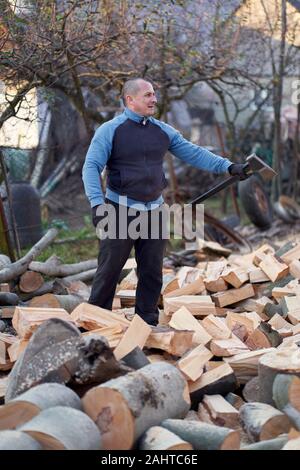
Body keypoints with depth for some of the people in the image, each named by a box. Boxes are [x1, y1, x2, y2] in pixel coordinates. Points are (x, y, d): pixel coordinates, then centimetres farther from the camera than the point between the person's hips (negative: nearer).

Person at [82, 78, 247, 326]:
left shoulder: (163, 131, 9)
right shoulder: (110, 130, -6)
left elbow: (193, 153, 9)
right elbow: (91, 167, -12)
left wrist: (228, 166, -2)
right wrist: (97, 203, -26)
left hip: (154, 212, 5)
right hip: (121, 212, -5)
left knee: (152, 273, 9)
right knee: (109, 271, 1)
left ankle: (148, 323, 21)